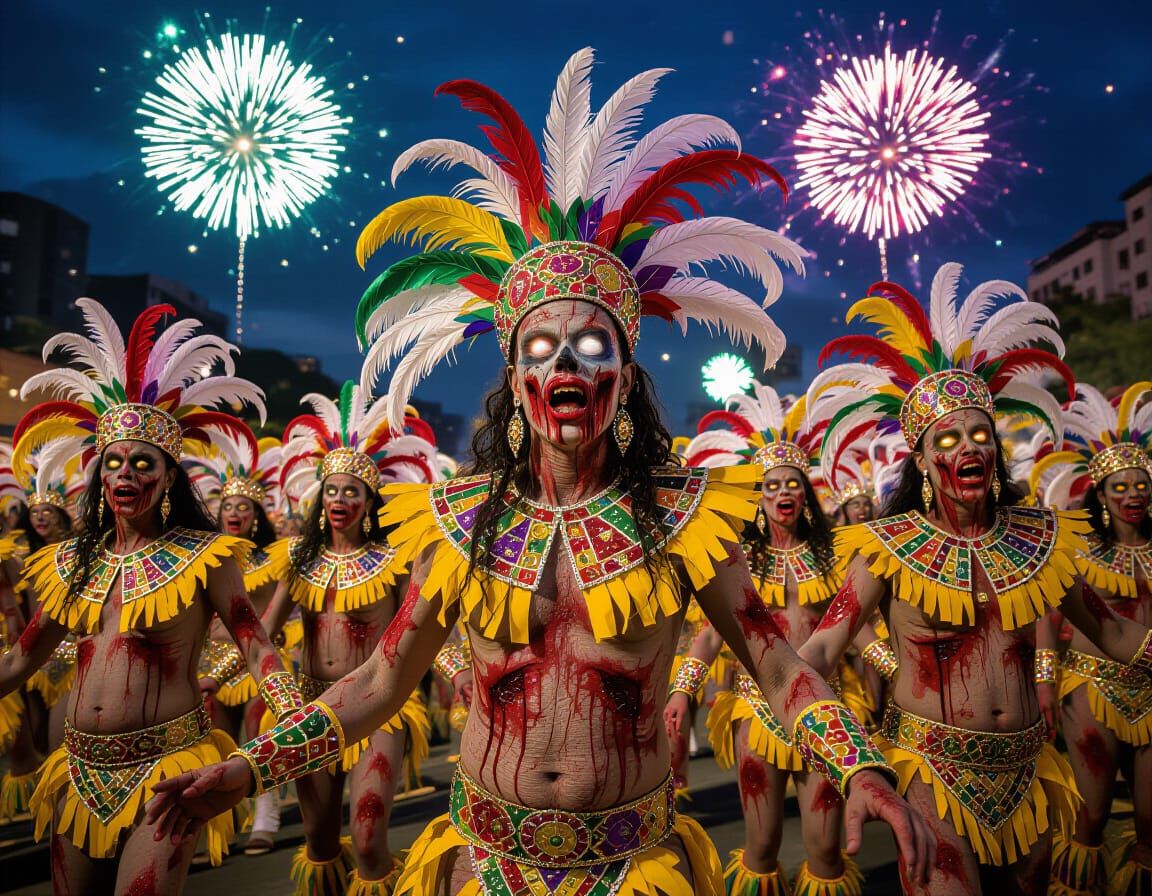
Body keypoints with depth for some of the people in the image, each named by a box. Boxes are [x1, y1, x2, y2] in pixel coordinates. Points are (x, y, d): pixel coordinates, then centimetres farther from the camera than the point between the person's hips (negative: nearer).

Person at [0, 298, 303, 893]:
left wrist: (302, 729, -24)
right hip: (81, 769, 6)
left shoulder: (204, 556, -8)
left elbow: (257, 649, -11)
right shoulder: (70, 561, 7)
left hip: (165, 766, -5)